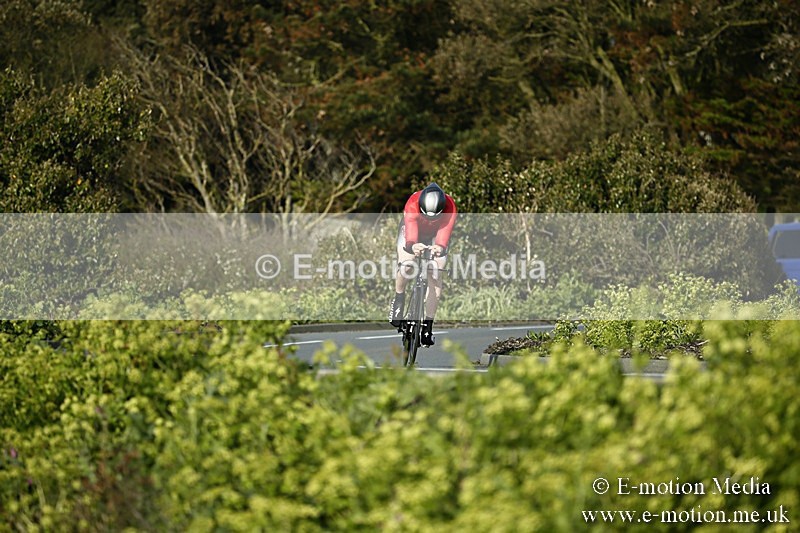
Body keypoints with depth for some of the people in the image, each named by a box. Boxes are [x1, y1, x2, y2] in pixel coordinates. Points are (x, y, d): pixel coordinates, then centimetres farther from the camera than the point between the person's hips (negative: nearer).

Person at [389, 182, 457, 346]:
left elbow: (444, 233, -46)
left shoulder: (449, 207, -38)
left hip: (436, 235, 1)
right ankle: (399, 298, 7)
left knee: (435, 276, -11)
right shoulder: (413, 204, -41)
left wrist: (440, 247, -68)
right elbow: (410, 235, -50)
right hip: (412, 233, -1)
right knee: (406, 266, -26)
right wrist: (412, 246, -73)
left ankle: (428, 325, -1)